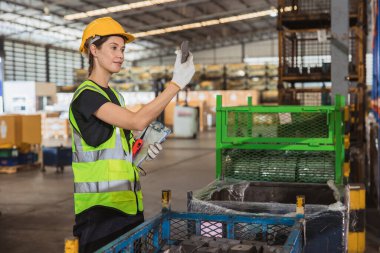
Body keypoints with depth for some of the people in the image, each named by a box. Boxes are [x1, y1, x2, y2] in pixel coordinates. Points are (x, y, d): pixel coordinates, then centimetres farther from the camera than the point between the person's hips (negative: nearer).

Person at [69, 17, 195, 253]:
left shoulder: (114, 94, 16)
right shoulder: (86, 95, -13)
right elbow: (137, 121, -25)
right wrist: (177, 83, -27)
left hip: (129, 202, 9)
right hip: (101, 206, -9)